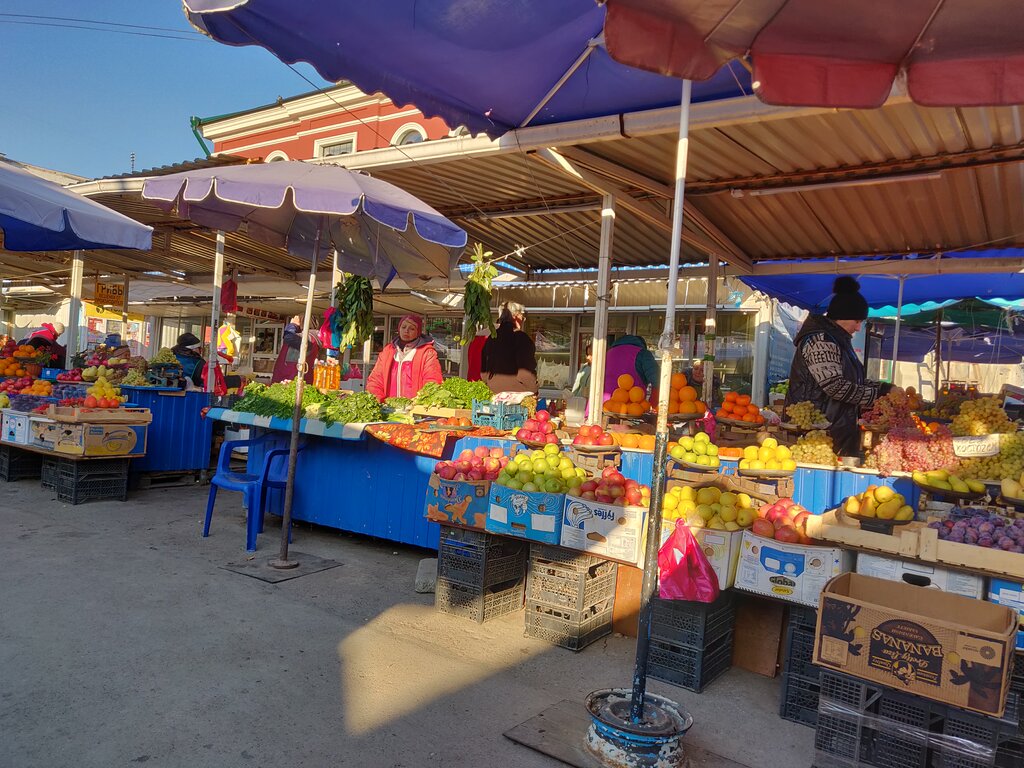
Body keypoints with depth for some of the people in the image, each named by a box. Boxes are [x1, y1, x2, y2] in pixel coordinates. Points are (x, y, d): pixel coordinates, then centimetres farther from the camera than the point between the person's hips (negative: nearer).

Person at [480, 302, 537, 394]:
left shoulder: (490, 339, 9)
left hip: (494, 394, 7)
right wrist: (533, 391, 0)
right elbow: (525, 375, -15)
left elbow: (483, 373, 13)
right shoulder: (521, 338, -10)